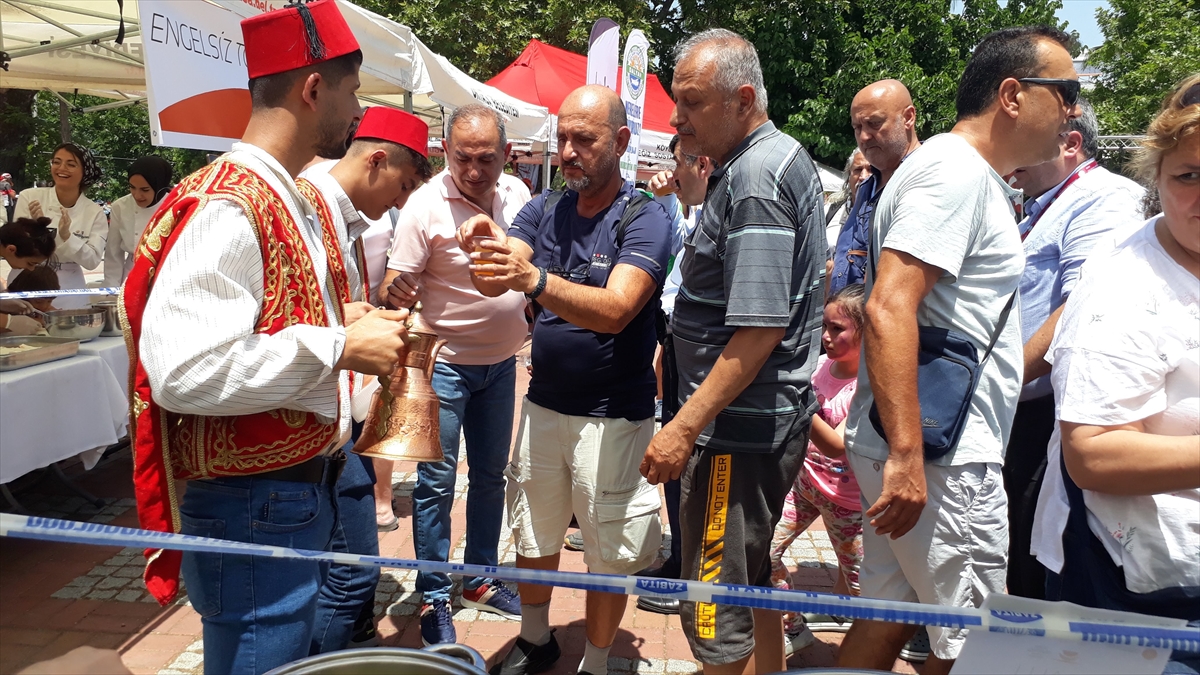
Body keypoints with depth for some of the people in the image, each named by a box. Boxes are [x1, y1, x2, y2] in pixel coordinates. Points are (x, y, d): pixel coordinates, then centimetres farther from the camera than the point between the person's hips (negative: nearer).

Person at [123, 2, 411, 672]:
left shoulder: (306, 202, 11)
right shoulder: (223, 209, -20)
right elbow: (183, 369, -31)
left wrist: (346, 317, 3)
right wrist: (342, 346, -23)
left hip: (307, 486, 9)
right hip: (253, 508, -9)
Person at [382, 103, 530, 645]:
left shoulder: (517, 193, -1)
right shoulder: (426, 206, -17)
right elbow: (395, 291, -18)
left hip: (502, 360, 6)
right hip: (445, 361, -6)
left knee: (490, 475, 16)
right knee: (436, 482, 1)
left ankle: (480, 578, 33)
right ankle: (433, 599, 17)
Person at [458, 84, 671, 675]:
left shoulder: (644, 218, -13)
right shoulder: (544, 209, 4)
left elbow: (614, 311, -29)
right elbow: (493, 284, -9)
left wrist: (534, 279, -44)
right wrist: (483, 248, -32)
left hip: (613, 416, -5)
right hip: (543, 403, 5)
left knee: (608, 555, 8)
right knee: (533, 537, 18)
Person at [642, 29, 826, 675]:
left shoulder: (755, 178, -19)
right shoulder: (784, 155, 13)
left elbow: (759, 330, -25)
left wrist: (684, 427, -23)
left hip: (740, 429, -11)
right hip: (769, 418, 11)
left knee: (717, 616, -1)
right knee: (750, 582, 23)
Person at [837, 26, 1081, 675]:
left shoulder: (980, 179, 19)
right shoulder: (956, 169, -14)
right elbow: (889, 309, -25)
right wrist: (907, 457, -28)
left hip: (917, 450, 10)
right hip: (939, 458, -10)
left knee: (888, 618, 16)